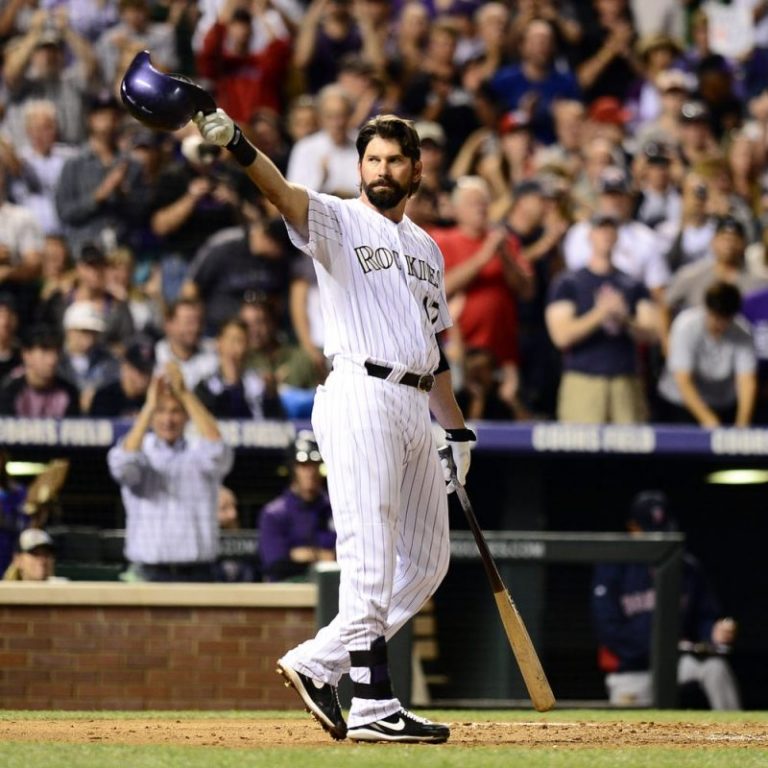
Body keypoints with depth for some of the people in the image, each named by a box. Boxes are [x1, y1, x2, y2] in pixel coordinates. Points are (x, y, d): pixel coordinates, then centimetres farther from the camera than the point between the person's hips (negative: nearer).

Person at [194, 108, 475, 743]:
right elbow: (284, 194, -19)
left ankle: (317, 665, 12)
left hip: (417, 408, 8)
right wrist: (236, 145, -39)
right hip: (361, 398, -8)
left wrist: (458, 431, 23)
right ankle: (373, 707, -13)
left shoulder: (427, 249, 22)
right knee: (370, 559, -12)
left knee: (426, 560, 8)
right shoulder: (338, 221, 2)